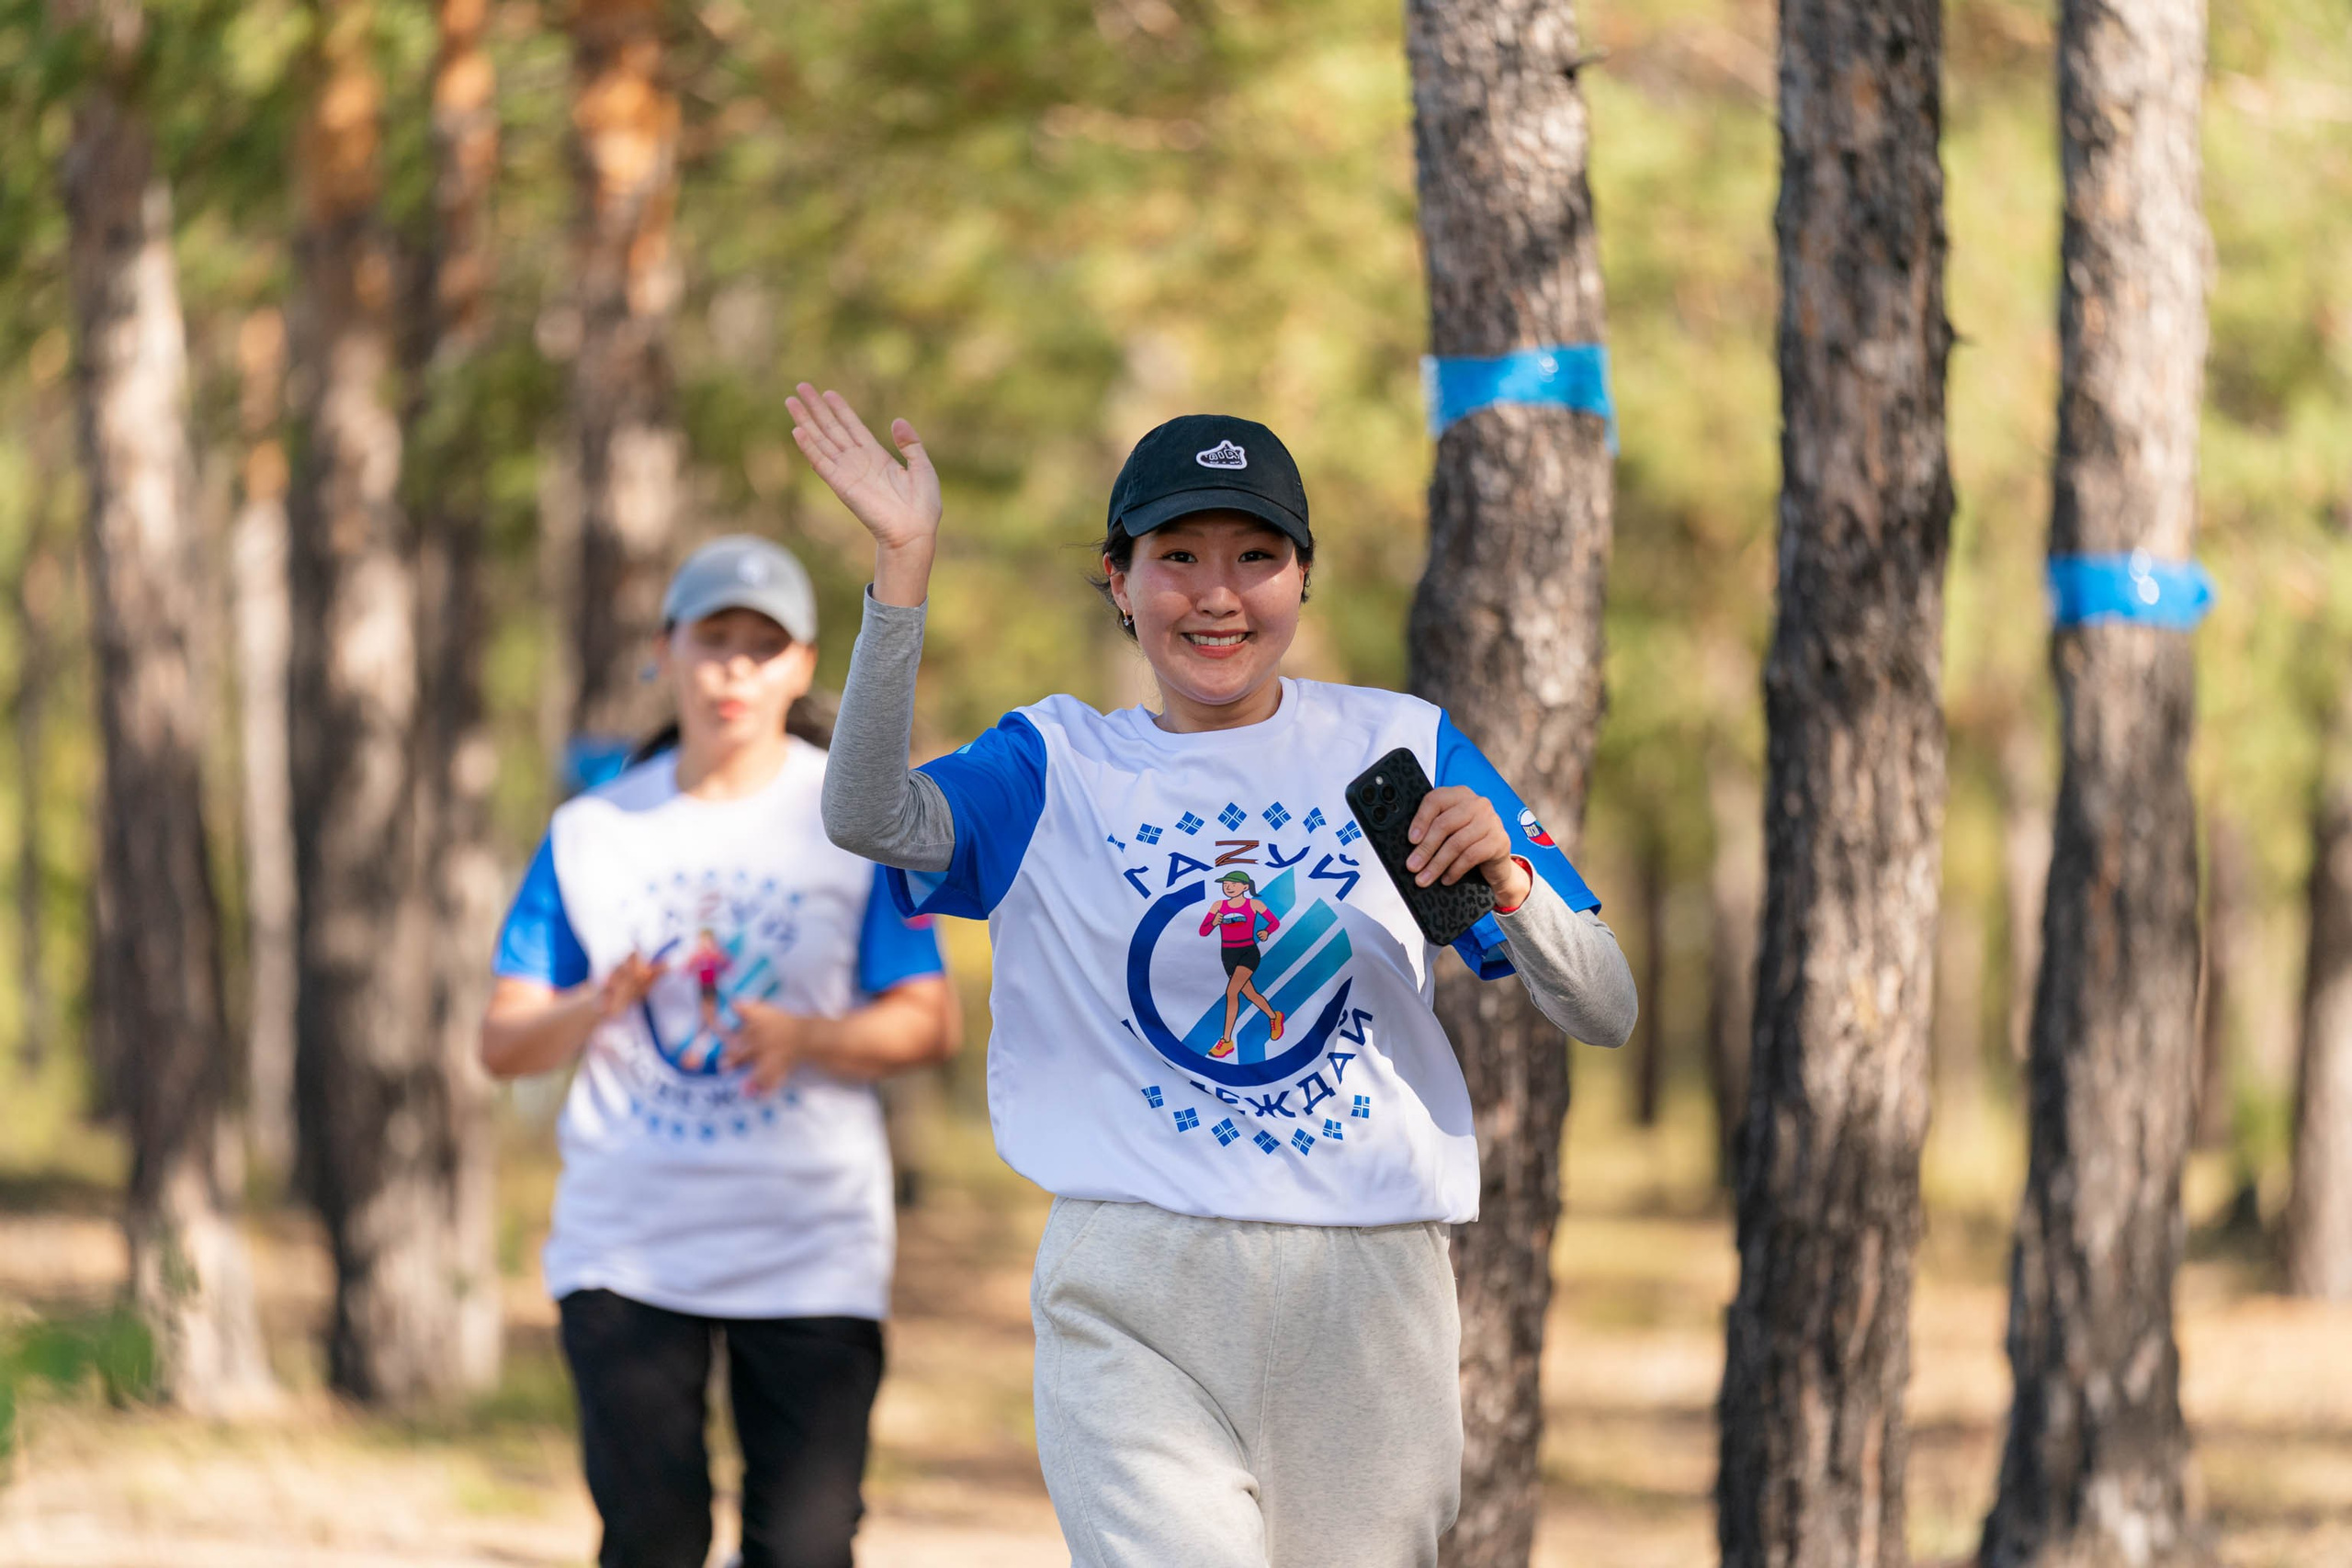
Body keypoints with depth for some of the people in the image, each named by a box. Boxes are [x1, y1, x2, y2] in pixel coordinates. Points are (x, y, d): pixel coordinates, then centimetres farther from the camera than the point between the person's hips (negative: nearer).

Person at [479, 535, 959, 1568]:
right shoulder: (591, 832, 10)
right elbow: (503, 1044, 7)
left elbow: (928, 1021, 0)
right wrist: (598, 1006, -15)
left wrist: (808, 1037, -20)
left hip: (811, 1243, -1)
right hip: (626, 1246, 1)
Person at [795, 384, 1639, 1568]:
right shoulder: (1057, 768, 10)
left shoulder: (1400, 748, 11)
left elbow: (1604, 1014, 7)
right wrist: (903, 567, -19)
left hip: (1366, 1301, 2)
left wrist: (1506, 883, -13)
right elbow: (869, 817, -12)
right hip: (1134, 1302, -2)